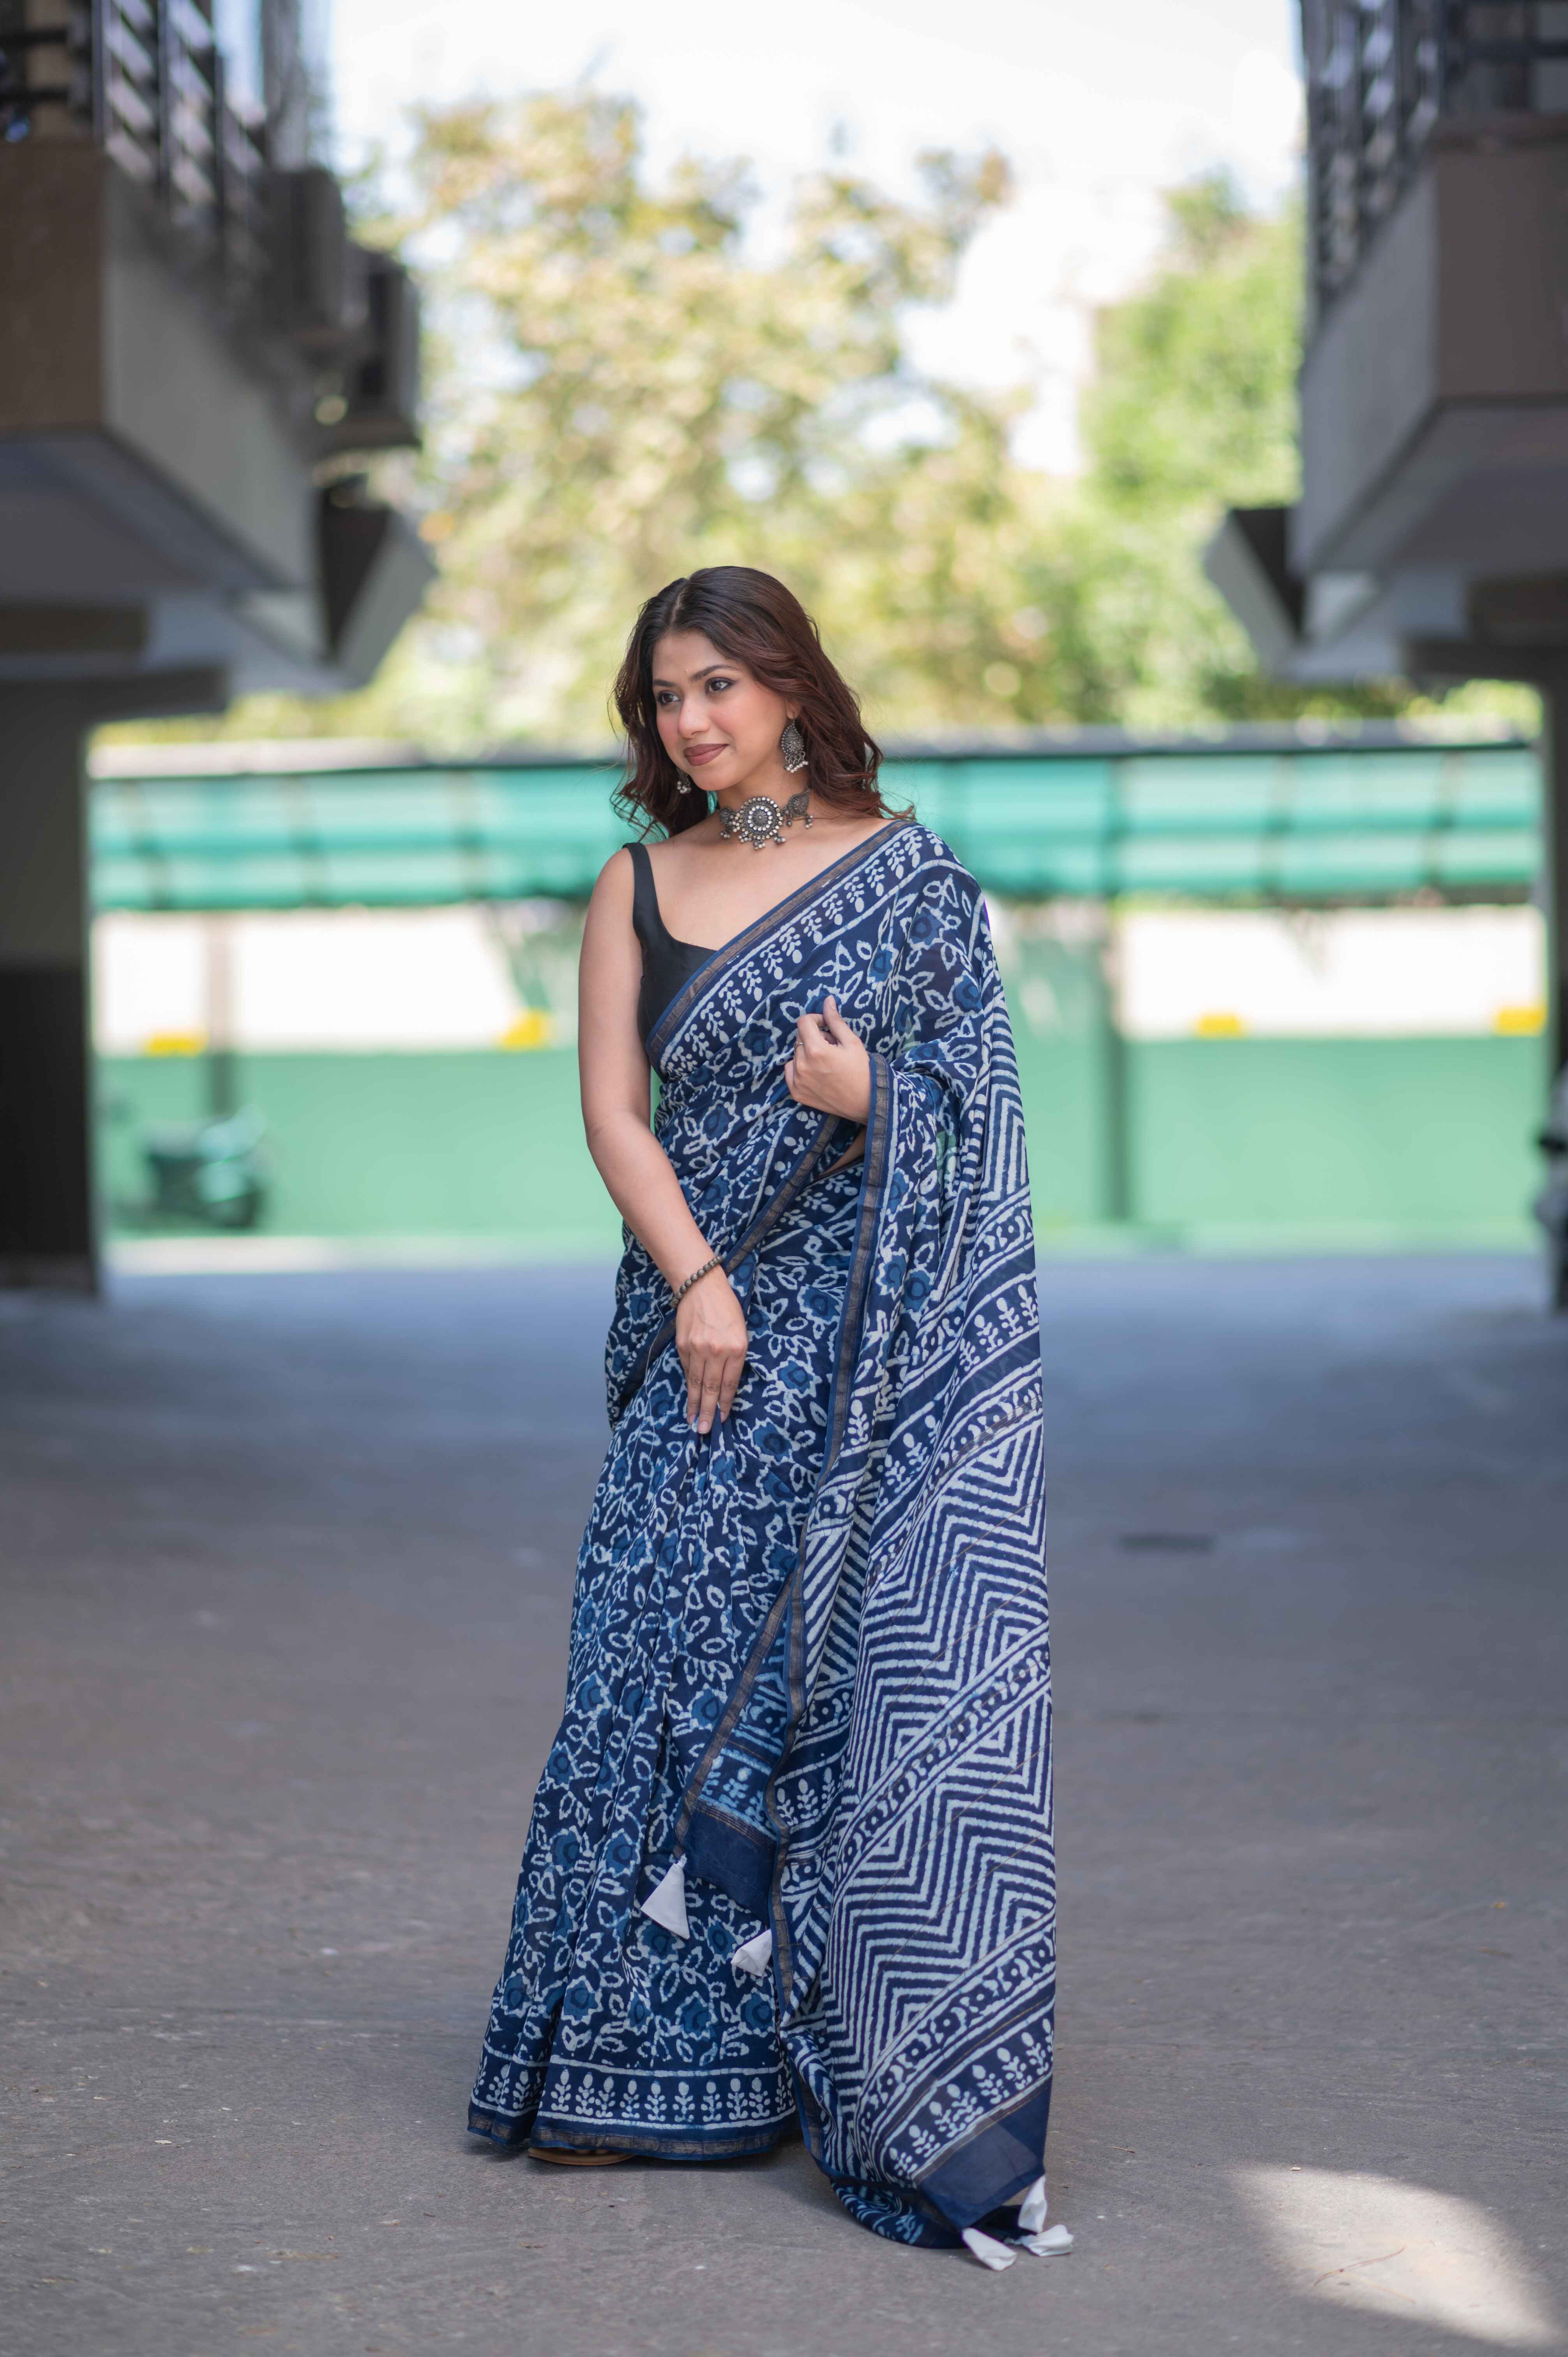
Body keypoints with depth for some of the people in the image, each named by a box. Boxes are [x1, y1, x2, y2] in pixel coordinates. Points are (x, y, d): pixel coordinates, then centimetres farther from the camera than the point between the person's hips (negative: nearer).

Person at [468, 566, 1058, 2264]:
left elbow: (972, 1096, 3)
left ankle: (923, 2091, -3)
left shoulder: (906, 873, 3)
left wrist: (870, 1100, -18)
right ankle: (648, 2060, 14)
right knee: (670, 1660, 2)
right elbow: (612, 1109, 4)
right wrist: (697, 1280, -9)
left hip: (884, 1349, -3)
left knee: (894, 1665, -8)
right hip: (709, 1332, 3)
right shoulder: (639, 886, 10)